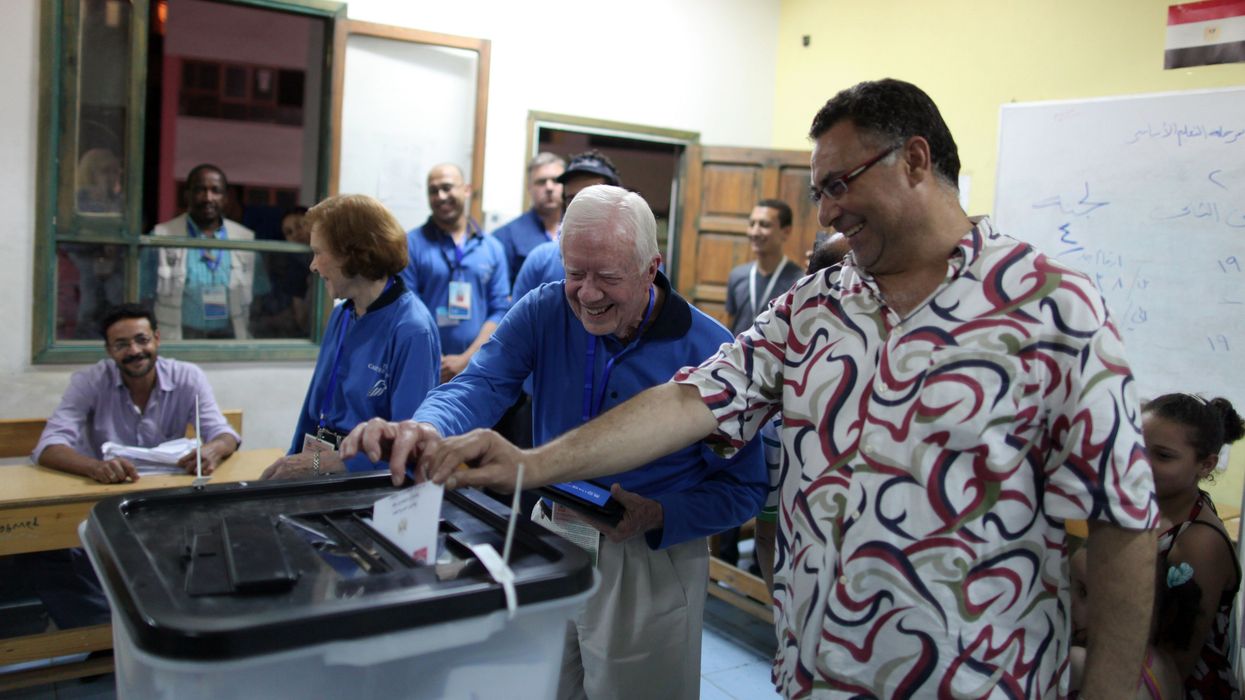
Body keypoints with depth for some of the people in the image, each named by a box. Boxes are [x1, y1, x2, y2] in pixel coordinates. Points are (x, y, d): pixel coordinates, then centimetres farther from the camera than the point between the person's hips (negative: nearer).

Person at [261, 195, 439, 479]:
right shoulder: (341, 316, 10)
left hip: (371, 479, -6)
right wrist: (294, 462, 7)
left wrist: (318, 464, -14)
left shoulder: (412, 330, -15)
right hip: (322, 473, 6)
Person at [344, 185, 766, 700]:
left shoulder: (709, 350, -18)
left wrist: (658, 517, -26)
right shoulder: (544, 311, -7)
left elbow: (744, 488, -11)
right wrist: (427, 428, -43)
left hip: (650, 567, -3)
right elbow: (481, 385, -21)